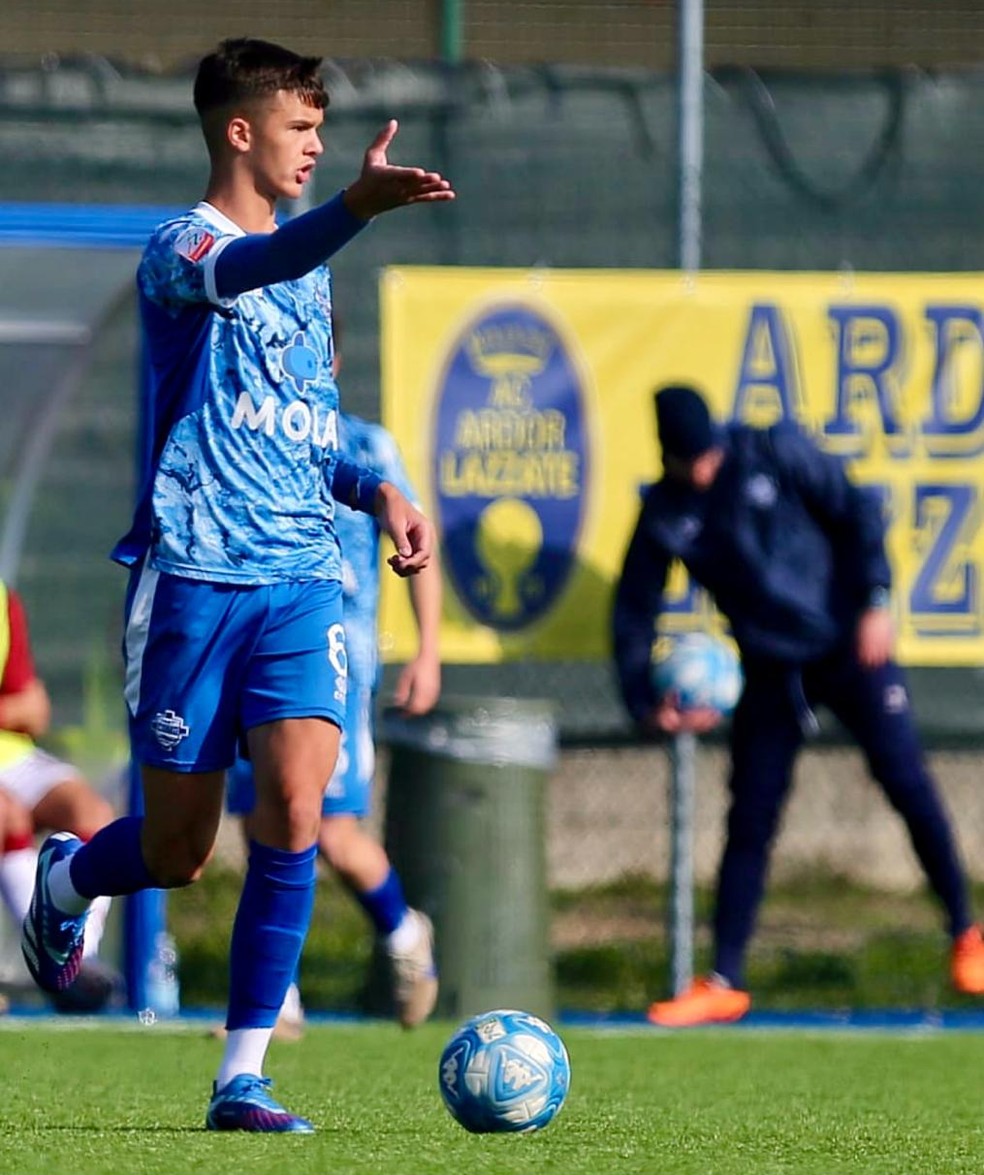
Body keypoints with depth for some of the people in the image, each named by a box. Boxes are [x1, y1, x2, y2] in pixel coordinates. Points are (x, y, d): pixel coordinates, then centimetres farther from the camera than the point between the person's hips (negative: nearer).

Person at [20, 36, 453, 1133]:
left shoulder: (310, 272, 18)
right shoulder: (181, 247, -6)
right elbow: (253, 266, -32)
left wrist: (376, 490, 9)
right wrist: (360, 203, -51)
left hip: (300, 578, 5)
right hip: (191, 577, -5)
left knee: (295, 807, -15)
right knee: (178, 850, 3)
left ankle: (241, 1078, -9)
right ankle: (64, 878, 40)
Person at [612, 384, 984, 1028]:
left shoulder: (775, 453, -10)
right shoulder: (665, 515, -3)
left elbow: (856, 510, -7)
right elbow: (633, 613, 3)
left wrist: (875, 601, -15)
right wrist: (645, 704, -7)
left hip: (849, 651, -2)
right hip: (771, 675, 2)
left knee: (911, 790, -5)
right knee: (749, 824, -1)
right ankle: (724, 984, 3)